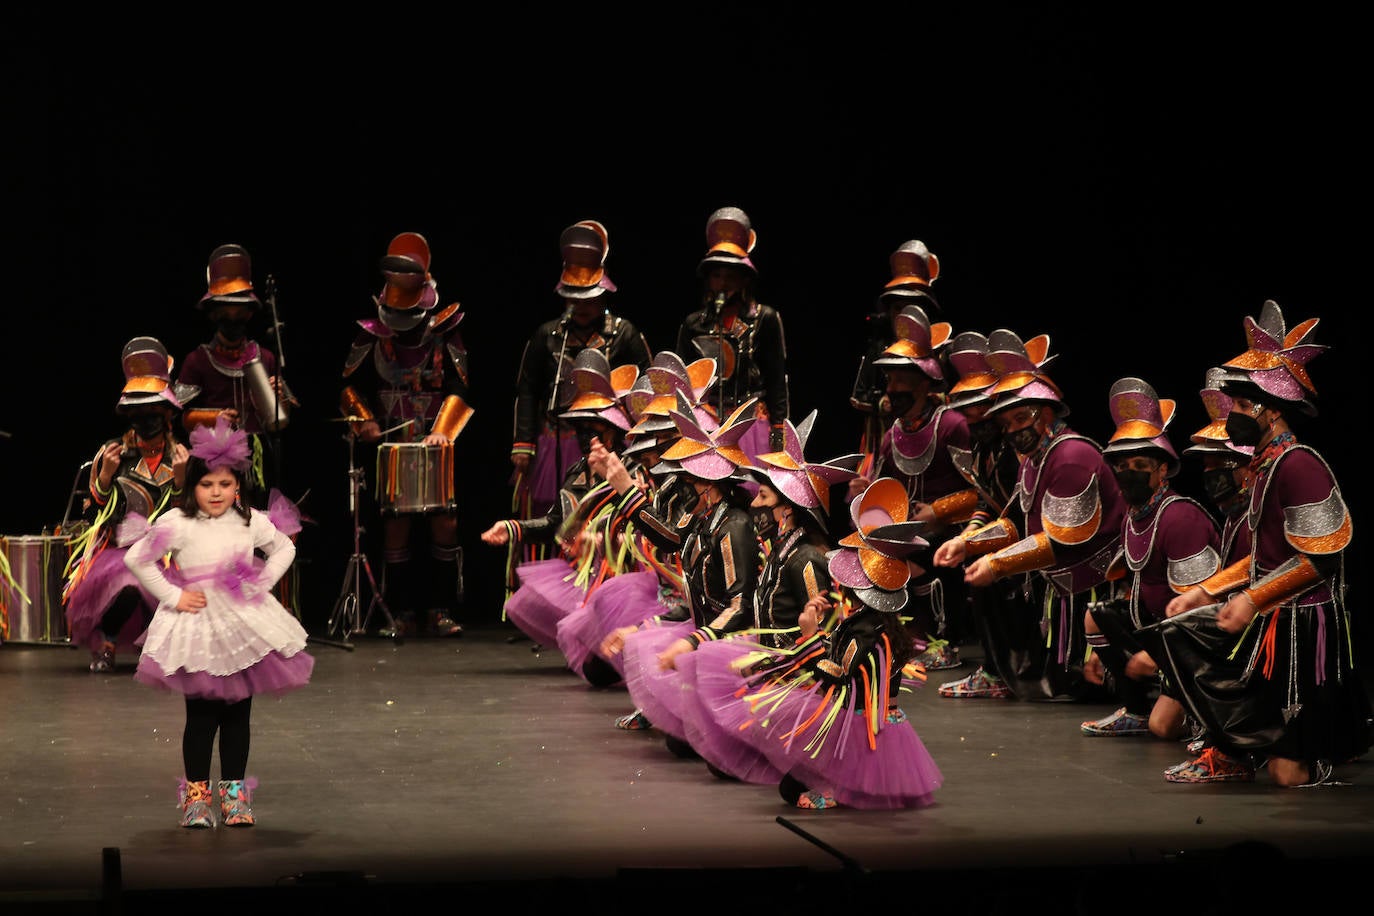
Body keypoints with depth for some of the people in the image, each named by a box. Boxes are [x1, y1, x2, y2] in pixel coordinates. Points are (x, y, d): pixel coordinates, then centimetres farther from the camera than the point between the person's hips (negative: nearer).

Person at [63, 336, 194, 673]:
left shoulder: (182, 458, 7)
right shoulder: (112, 453, 8)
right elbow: (93, 509, 6)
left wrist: (181, 480, -16)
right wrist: (105, 477, -10)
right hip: (118, 547, -1)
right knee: (128, 584, -33)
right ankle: (104, 645, -6)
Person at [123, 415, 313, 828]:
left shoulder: (252, 522, 3)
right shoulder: (177, 524, -9)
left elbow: (284, 548, 20)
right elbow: (137, 560, -9)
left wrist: (263, 583, 6)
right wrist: (173, 596, -9)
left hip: (245, 626, 3)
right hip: (198, 626, -3)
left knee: (238, 715, 8)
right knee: (201, 717, 1)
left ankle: (234, 794, 18)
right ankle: (196, 795, 12)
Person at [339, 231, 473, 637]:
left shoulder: (444, 334, 2)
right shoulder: (372, 336, 5)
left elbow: (458, 390, 0)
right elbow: (351, 386, 11)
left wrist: (443, 431, -12)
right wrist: (364, 421, -4)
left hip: (436, 447, -1)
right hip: (392, 446, 1)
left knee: (445, 525, -4)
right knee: (396, 527, 0)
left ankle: (440, 612, 3)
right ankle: (404, 615, 7)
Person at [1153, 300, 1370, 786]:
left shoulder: (1299, 464, -18)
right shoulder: (1264, 464, 12)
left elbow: (1321, 560, -21)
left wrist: (1254, 601, -19)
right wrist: (1203, 593, 13)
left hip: (1302, 624, -10)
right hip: (1266, 616, 10)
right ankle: (1231, 755, 9)